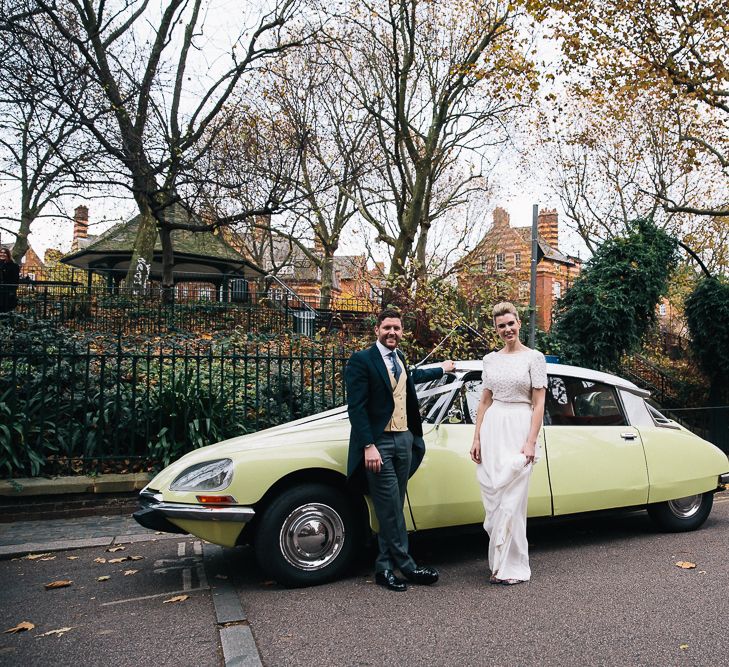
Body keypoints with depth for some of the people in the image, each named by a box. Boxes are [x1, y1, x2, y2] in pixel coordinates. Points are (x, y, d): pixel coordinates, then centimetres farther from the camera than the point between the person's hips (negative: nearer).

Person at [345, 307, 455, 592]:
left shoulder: (399, 358, 14)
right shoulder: (361, 360, -9)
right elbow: (356, 407, -13)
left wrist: (441, 369, 48)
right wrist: (369, 446, -20)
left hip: (404, 439, 7)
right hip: (378, 443, -7)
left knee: (392, 509, 11)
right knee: (391, 509, -3)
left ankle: (384, 567, 21)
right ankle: (407, 567, 10)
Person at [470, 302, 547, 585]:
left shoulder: (534, 357, -2)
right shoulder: (490, 359, 10)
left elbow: (538, 404, -4)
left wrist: (531, 442, -12)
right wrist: (477, 438, 7)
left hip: (519, 428, -4)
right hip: (492, 428, 4)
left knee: (511, 500, -3)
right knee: (491, 497, 7)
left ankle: (513, 567, 9)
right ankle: (499, 560, 23)